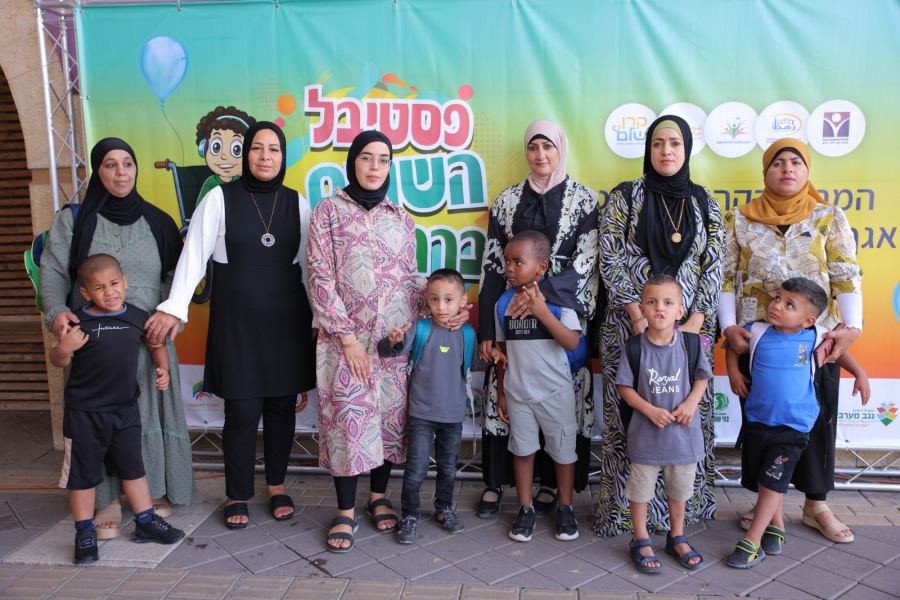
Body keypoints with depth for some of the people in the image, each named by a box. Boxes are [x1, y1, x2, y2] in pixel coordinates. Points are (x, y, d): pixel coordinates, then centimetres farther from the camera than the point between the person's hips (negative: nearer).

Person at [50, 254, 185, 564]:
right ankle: (85, 533, 22)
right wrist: (63, 349, -27)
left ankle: (146, 522, 28)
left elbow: (156, 344, 15)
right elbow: (58, 361, -5)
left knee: (133, 467, 15)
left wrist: (163, 368, -2)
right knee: (84, 472, 9)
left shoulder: (138, 317, -3)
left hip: (125, 409, 3)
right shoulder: (79, 323, -12)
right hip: (84, 413, -3)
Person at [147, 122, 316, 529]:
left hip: (286, 321, 2)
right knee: (242, 411, 1)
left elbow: (309, 264, 6)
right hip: (236, 321, -2)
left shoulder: (297, 203, 5)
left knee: (281, 407, 9)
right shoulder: (220, 198, -2)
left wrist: (320, 317, 4)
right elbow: (193, 255, -6)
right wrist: (174, 308, -15)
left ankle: (276, 486, 28)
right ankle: (237, 495, 20)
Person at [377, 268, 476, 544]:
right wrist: (393, 341, -42)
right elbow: (387, 350, -23)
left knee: (448, 467, 19)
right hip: (421, 413, -3)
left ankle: (444, 509, 39)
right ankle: (409, 516, 18)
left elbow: (475, 364, 16)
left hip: (454, 415, 3)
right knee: (416, 469, 0)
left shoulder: (467, 333, -2)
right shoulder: (419, 328, -11)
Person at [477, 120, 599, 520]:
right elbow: (492, 264, 4)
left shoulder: (584, 200, 2)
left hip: (563, 313, -1)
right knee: (503, 393, 3)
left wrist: (543, 290, -22)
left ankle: (550, 483, 21)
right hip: (511, 312, 2)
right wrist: (485, 328, -1)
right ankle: (495, 482, 17)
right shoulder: (507, 201, 7)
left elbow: (585, 262, -7)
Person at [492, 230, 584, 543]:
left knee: (563, 450, 10)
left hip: (556, 392, -3)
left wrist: (542, 311, -29)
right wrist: (501, 393, 9)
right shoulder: (503, 303, -1)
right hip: (517, 393, 3)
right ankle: (526, 509, 28)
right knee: (522, 450, 13)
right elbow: (503, 350, 7)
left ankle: (566, 508, 29)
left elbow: (572, 343, -22)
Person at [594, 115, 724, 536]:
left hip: (691, 326, 3)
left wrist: (695, 321, -8)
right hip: (631, 324, -2)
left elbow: (713, 267, 5)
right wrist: (637, 314, -14)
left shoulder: (704, 204, 10)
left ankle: (685, 505, 23)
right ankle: (627, 508, 14)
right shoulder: (625, 197, 2)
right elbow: (610, 259, -5)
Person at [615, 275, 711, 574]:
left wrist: (691, 403, -13)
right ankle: (641, 541, 31)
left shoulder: (690, 343, -9)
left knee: (680, 489, 20)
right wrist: (650, 410, -18)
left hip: (683, 431, 2)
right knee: (640, 489, 11)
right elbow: (625, 386, -7)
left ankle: (676, 537, 42)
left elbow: (702, 378, 3)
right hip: (646, 433, -2)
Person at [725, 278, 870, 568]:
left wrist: (860, 373, 6)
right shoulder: (756, 332, -4)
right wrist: (733, 370, 3)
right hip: (756, 421, 2)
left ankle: (752, 542, 2)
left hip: (793, 426, -2)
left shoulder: (813, 337, -5)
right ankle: (777, 525, 37)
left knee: (772, 482, -5)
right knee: (761, 481, 14)